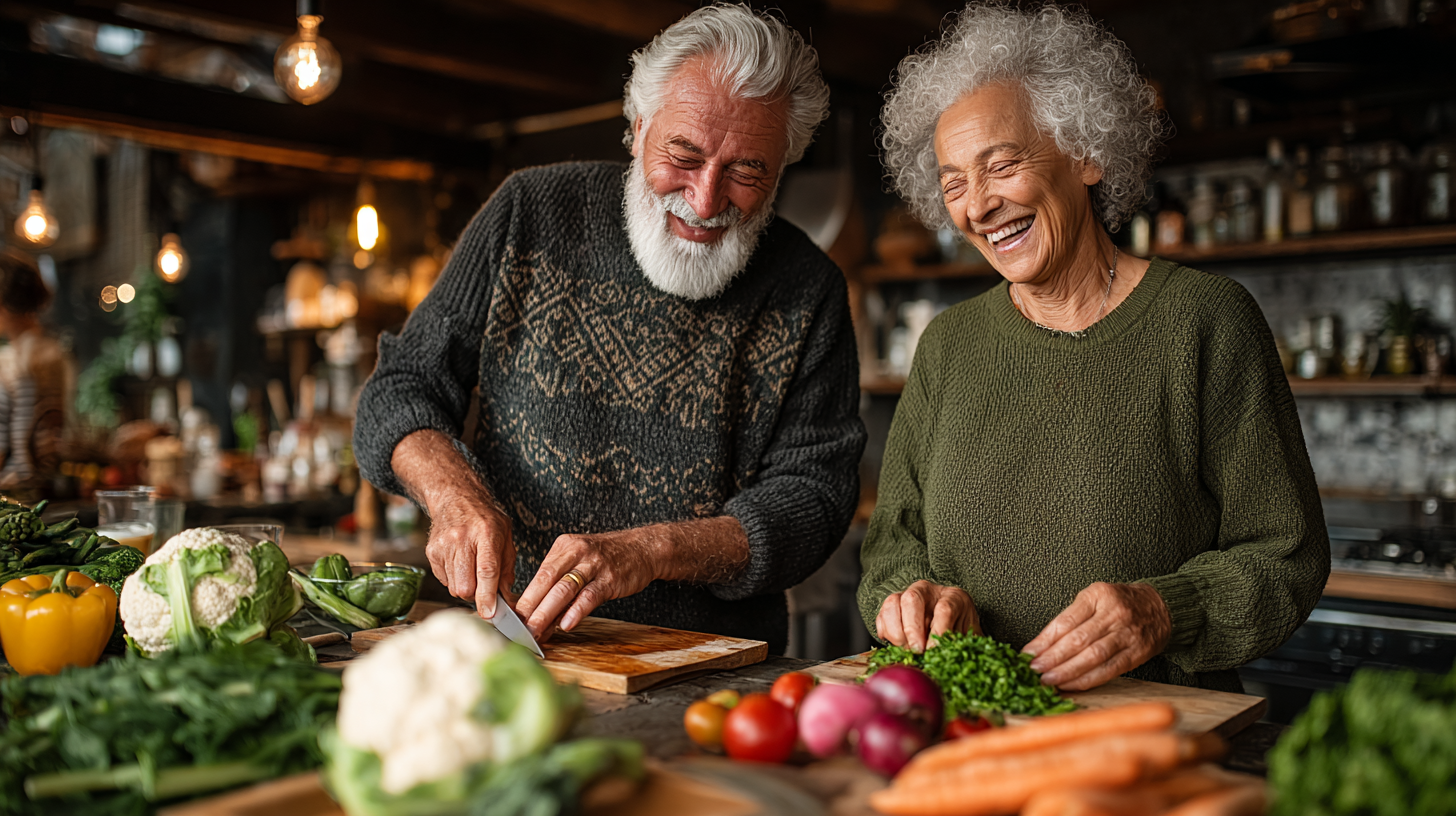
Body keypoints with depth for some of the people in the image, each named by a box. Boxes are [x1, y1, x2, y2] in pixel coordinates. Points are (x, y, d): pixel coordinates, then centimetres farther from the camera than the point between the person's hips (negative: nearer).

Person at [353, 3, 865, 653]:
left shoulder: (809, 293, 0)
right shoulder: (532, 211, 1)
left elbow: (813, 493, -5)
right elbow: (404, 387, 4)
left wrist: (648, 551, -21)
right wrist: (454, 493, -17)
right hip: (506, 644, -1)